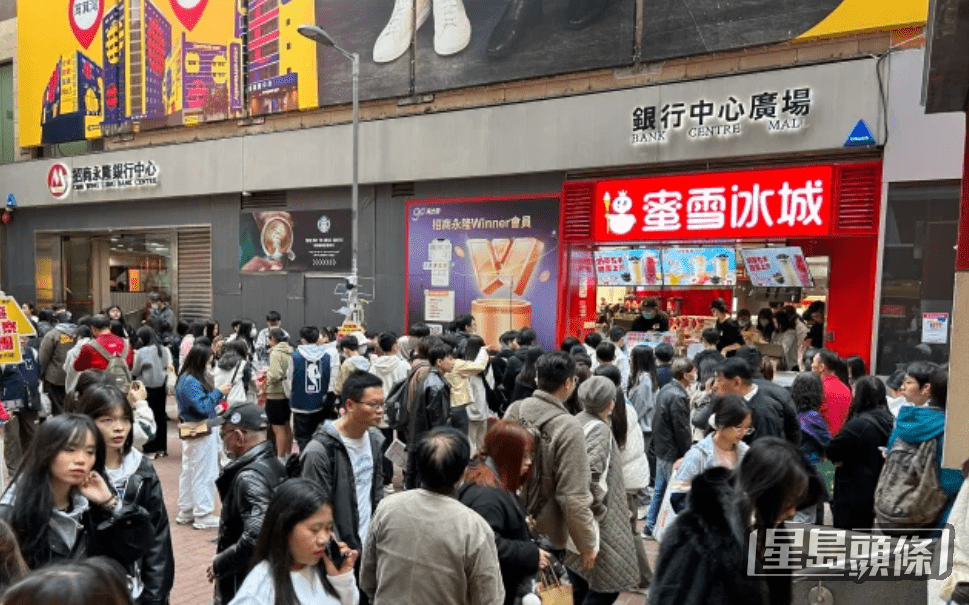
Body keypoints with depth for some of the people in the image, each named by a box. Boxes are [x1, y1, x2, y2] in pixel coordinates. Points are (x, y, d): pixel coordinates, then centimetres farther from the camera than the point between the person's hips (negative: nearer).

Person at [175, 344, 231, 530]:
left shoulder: (187, 379, 9)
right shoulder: (190, 382, -21)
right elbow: (203, 406, -24)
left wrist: (218, 395, 2)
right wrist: (219, 392, -16)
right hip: (201, 433, -10)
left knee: (189, 472, 17)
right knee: (205, 474, -1)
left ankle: (186, 512, 28)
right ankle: (203, 516, 6)